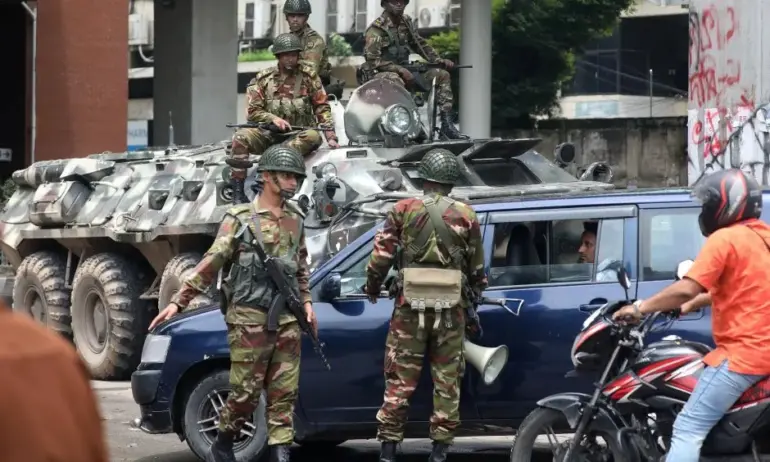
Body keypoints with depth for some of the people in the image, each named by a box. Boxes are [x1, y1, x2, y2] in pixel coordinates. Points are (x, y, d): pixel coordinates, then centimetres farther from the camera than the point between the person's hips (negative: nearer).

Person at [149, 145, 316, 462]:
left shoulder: (295, 220, 11)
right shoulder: (240, 219, -4)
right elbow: (210, 264, -7)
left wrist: (306, 301, 12)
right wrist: (178, 301, -12)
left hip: (287, 320, 5)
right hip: (249, 320, -5)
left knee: (284, 391, 1)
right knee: (246, 391, -3)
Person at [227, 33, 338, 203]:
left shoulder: (309, 78, 5)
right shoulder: (263, 79, 5)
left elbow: (322, 108, 4)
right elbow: (252, 111, 2)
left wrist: (330, 137, -7)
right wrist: (273, 118, -16)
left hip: (298, 135, -1)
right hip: (269, 134, 1)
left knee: (313, 137, -35)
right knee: (241, 137, -26)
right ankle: (237, 192, -29)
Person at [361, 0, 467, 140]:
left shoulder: (405, 22, 10)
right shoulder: (376, 28, -12)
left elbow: (419, 44, 19)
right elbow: (372, 60, -19)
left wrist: (439, 60, 5)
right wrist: (400, 70, -26)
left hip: (403, 70, 8)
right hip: (380, 72, -8)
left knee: (442, 75, -1)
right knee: (396, 81, -42)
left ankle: (447, 124, -7)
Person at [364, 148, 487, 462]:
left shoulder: (404, 210, 0)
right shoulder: (465, 216, 2)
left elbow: (381, 257, -1)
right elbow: (477, 268, 10)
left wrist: (372, 289, 16)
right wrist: (476, 291, 30)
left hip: (410, 306, -1)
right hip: (450, 308, 1)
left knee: (400, 378, 5)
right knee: (447, 378, 8)